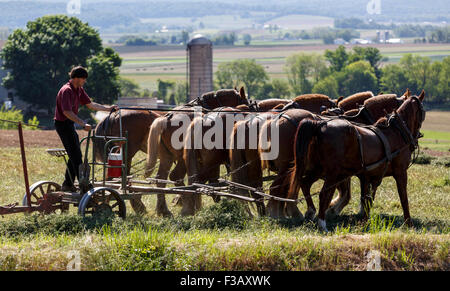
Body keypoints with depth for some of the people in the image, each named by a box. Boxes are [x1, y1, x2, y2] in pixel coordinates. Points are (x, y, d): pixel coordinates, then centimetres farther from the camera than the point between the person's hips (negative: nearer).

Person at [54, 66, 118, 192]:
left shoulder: (79, 90, 8)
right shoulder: (66, 91, -22)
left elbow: (90, 104, 18)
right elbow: (67, 112, -32)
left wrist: (108, 108, 12)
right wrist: (83, 124, -38)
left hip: (70, 124, 10)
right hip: (63, 124, -10)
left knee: (74, 155, 14)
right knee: (76, 156, -10)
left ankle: (67, 184, 21)